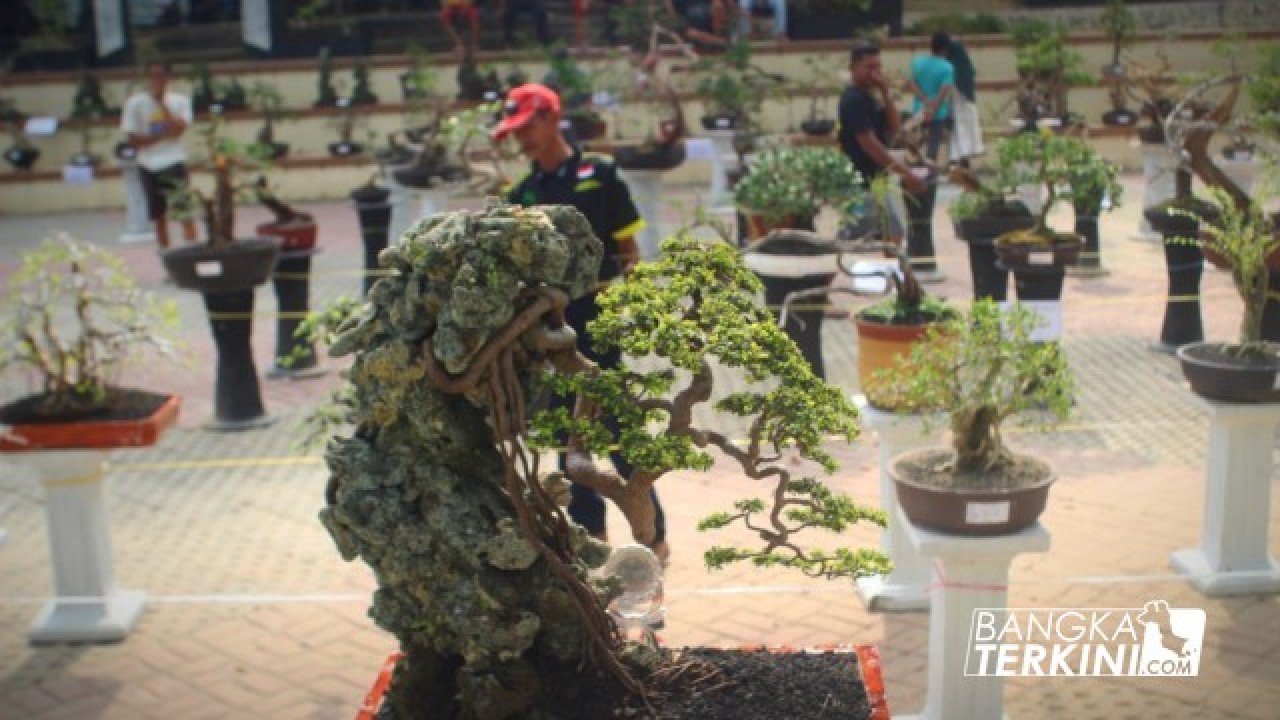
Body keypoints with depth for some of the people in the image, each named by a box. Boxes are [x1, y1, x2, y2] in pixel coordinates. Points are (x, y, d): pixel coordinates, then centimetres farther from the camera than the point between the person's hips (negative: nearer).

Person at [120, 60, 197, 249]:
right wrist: (162, 135, -12)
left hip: (174, 161, -1)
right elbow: (133, 139, -5)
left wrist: (161, 103, -13)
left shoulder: (180, 101, 2)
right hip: (149, 165, 1)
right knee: (159, 216, 9)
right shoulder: (135, 102, -1)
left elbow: (177, 129, -13)